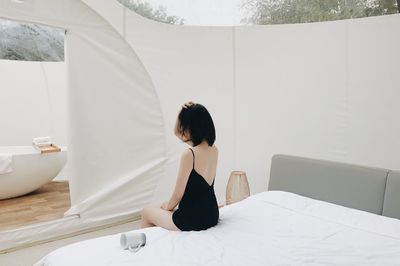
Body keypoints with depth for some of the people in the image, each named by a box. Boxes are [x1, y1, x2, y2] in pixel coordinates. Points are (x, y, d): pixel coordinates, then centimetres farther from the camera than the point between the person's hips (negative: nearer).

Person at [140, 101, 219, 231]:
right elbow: (177, 133, 13)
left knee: (146, 211, 20)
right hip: (212, 215, 7)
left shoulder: (189, 154, -25)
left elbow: (178, 194, -16)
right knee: (165, 205, 32)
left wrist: (168, 207, 3)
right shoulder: (214, 149, -1)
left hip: (193, 220, -7)